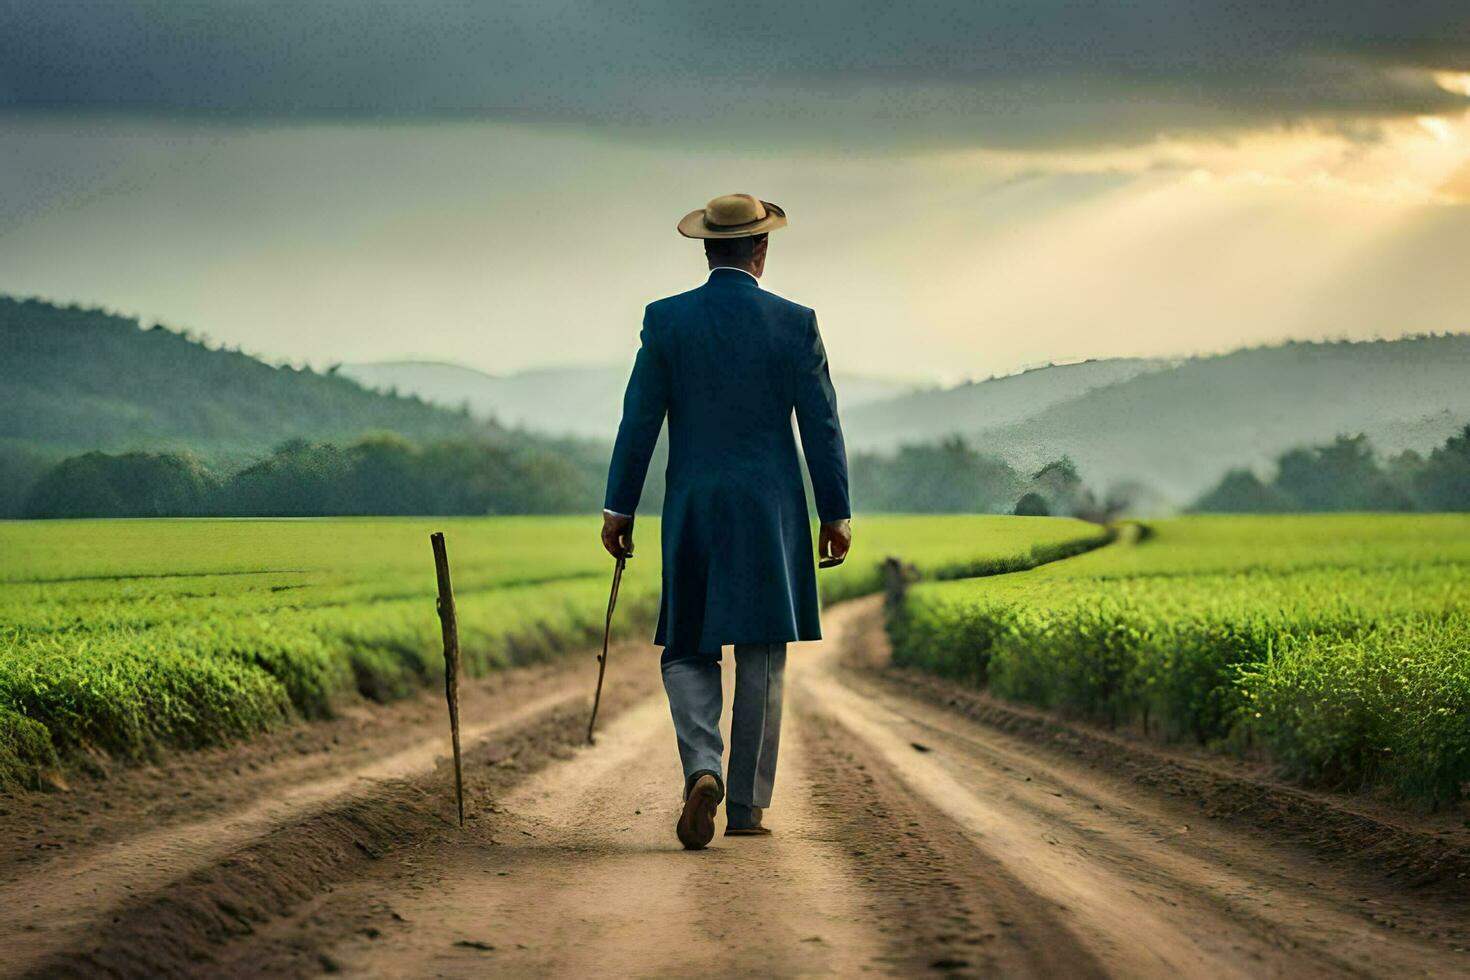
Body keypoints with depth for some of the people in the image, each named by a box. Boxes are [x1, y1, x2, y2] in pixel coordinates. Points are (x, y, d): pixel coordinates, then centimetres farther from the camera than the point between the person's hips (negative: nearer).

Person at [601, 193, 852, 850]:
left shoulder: (666, 321, -3)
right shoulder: (795, 324, -4)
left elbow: (638, 421, -1)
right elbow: (821, 426, -1)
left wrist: (619, 508, 6)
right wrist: (836, 513, 7)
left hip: (692, 513, 1)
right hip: (772, 513, 0)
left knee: (687, 651, 10)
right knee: (761, 661, 7)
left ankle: (702, 769, -14)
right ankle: (746, 807, 9)